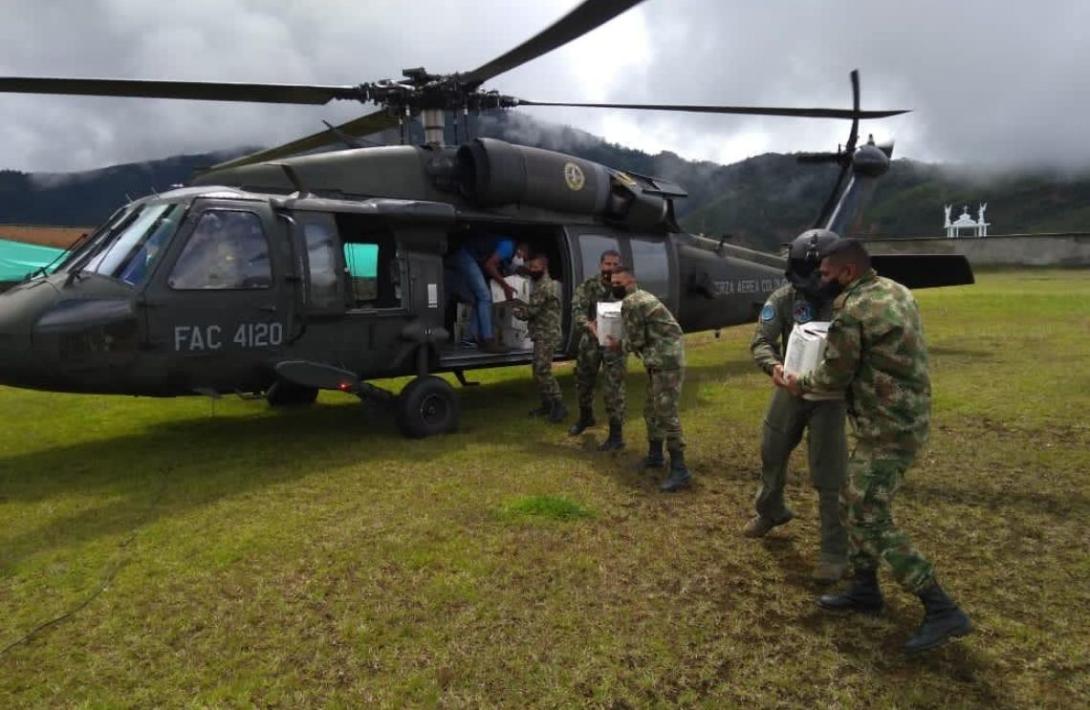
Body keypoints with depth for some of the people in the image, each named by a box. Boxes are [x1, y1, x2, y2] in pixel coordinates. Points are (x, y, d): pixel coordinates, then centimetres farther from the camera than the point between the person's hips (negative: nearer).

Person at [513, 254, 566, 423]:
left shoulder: (544, 286, -17)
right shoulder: (544, 284, 18)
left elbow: (530, 311, -19)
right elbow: (535, 309, 16)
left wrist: (510, 308, -4)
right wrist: (517, 305, 2)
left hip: (546, 336, -10)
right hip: (543, 335, 10)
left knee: (543, 371, -12)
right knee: (539, 371, 12)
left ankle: (559, 405, -9)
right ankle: (547, 404, 18)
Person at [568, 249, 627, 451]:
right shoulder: (588, 286, -2)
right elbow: (577, 310, -16)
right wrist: (589, 324, -36)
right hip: (590, 342, 3)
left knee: (613, 388, -6)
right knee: (583, 381, 17)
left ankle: (616, 435, 1)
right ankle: (586, 417, 44)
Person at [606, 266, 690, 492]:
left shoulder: (630, 303, -12)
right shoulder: (642, 297, 21)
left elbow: (636, 340, -13)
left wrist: (618, 346, 5)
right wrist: (622, 343, 15)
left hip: (666, 363, -11)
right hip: (662, 361, 11)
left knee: (666, 414, -12)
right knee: (652, 410, 18)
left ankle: (680, 471, -11)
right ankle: (655, 456, 31)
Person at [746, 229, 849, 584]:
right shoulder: (783, 299, -9)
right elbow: (762, 342, -14)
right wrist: (773, 366, -36)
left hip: (830, 395, -4)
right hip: (790, 389, 4)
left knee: (829, 475, -2)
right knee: (771, 452, 20)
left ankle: (835, 552, 13)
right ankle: (770, 511, 49)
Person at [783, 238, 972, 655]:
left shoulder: (851, 313, -20)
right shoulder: (896, 292, 9)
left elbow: (835, 376, -10)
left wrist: (799, 384, 9)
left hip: (887, 431, -10)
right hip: (905, 419, 10)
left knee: (871, 521, -4)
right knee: (855, 502, 18)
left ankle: (942, 610, 1)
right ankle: (864, 589, 28)